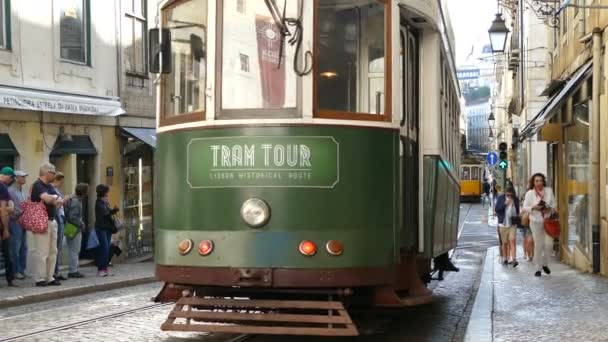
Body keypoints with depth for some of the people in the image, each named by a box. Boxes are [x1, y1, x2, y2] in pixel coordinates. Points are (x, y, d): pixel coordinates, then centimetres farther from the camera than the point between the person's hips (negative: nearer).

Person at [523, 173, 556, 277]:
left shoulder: (549, 190, 3)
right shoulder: (529, 193, -2)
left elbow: (553, 203, 8)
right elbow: (525, 207, 1)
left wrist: (550, 209, -12)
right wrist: (533, 208, -17)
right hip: (536, 222, -1)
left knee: (549, 243, -7)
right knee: (538, 245, 1)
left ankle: (545, 264, 19)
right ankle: (538, 268, 13)